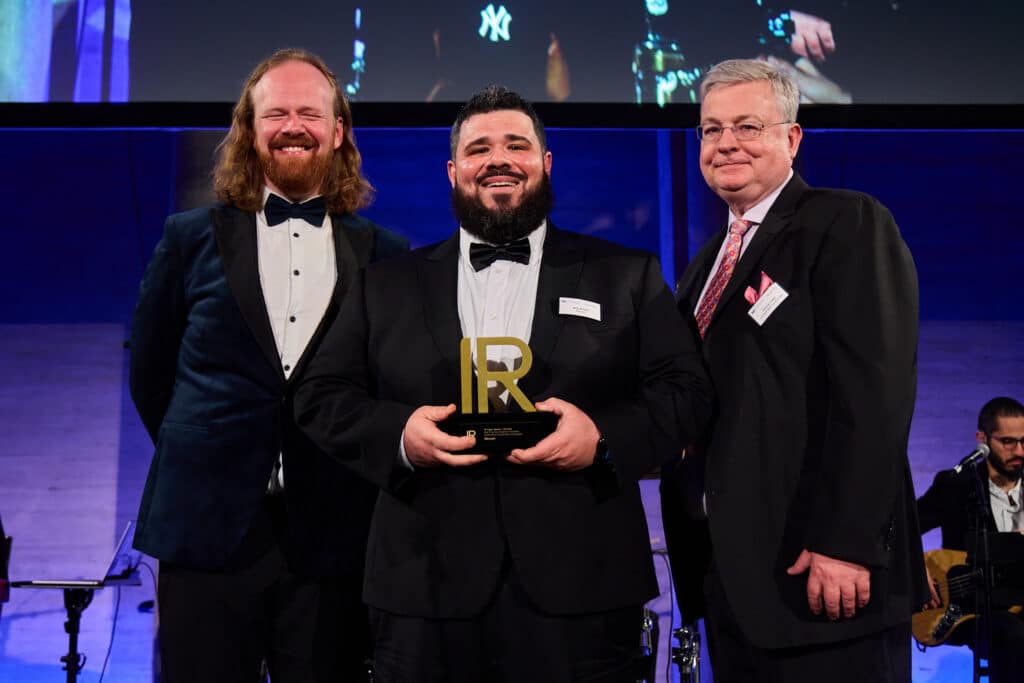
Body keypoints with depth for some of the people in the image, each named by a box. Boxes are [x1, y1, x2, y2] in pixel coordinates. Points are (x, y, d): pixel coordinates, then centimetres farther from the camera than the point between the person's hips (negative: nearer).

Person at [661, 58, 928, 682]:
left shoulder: (851, 225, -6)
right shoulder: (706, 265, 18)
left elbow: (874, 388, -17)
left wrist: (843, 543, -22)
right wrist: (693, 550, 11)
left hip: (816, 567, -7)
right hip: (728, 568, 7)